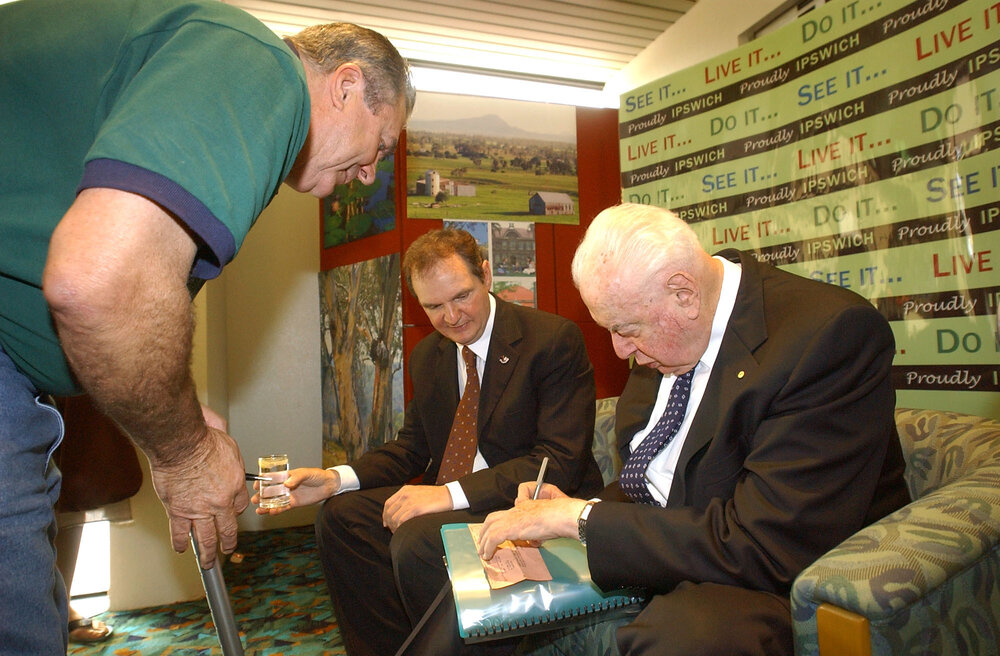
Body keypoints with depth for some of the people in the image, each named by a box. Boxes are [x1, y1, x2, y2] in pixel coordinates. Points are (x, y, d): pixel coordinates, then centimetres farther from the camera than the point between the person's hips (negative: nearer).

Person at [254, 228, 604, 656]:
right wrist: (336, 479, -4)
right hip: (448, 502, 8)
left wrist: (452, 492, -28)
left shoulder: (555, 340, -15)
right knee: (341, 518, -2)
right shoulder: (427, 356, 9)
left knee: (417, 538, -29)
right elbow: (412, 447, 15)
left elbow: (561, 462, -20)